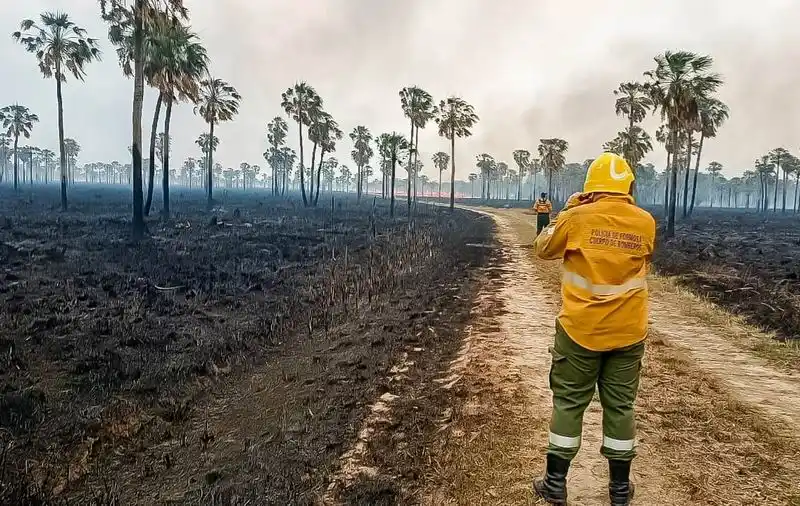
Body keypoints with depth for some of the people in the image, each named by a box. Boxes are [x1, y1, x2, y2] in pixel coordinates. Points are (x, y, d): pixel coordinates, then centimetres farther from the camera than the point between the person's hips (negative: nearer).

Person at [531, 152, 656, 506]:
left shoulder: (577, 218, -12)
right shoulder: (645, 222, -3)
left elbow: (543, 249, 4)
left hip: (580, 330, -2)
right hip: (628, 332, 3)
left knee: (568, 403, 9)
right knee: (620, 406, 14)